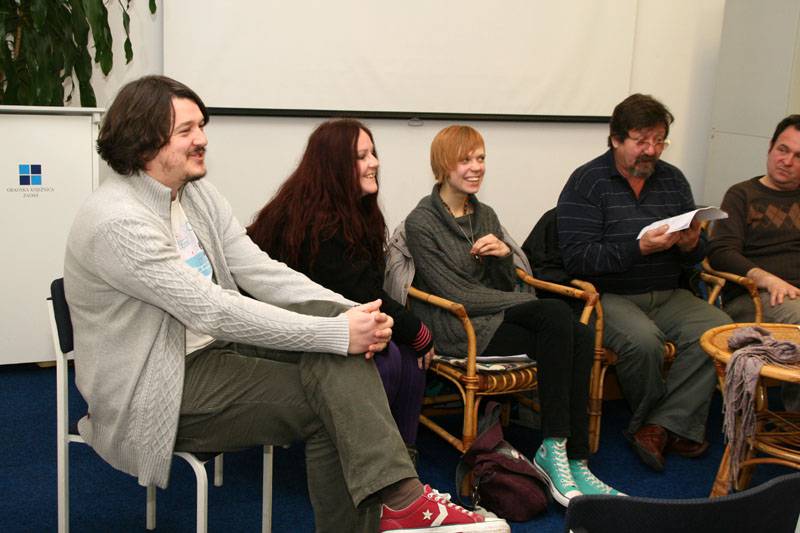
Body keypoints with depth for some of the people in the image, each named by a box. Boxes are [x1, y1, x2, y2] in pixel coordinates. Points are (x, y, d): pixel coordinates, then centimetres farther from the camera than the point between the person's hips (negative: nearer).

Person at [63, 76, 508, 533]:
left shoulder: (197, 192, 6)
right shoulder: (118, 221, -21)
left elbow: (259, 270, 0)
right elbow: (213, 311, -26)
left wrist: (350, 313, -16)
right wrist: (338, 333, -28)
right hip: (156, 391, -7)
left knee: (329, 325, -18)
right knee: (324, 403, -20)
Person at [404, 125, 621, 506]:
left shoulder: (485, 216, 17)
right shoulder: (421, 223, -5)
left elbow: (504, 287, 14)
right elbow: (456, 295, -12)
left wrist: (503, 255, -8)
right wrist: (532, 303, -9)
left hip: (496, 317, 7)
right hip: (456, 329, -7)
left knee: (580, 337, -22)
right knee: (556, 314, -27)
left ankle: (573, 459, -20)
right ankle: (554, 447, -23)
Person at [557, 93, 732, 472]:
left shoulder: (673, 179, 14)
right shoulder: (587, 182, -3)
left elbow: (696, 256, 19)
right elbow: (576, 258, -14)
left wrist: (691, 246, -7)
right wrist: (639, 247, -22)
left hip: (667, 295, 5)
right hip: (609, 296, -5)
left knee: (718, 328, -23)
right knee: (642, 339, -33)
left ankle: (659, 426, -17)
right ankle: (675, 425, -4)